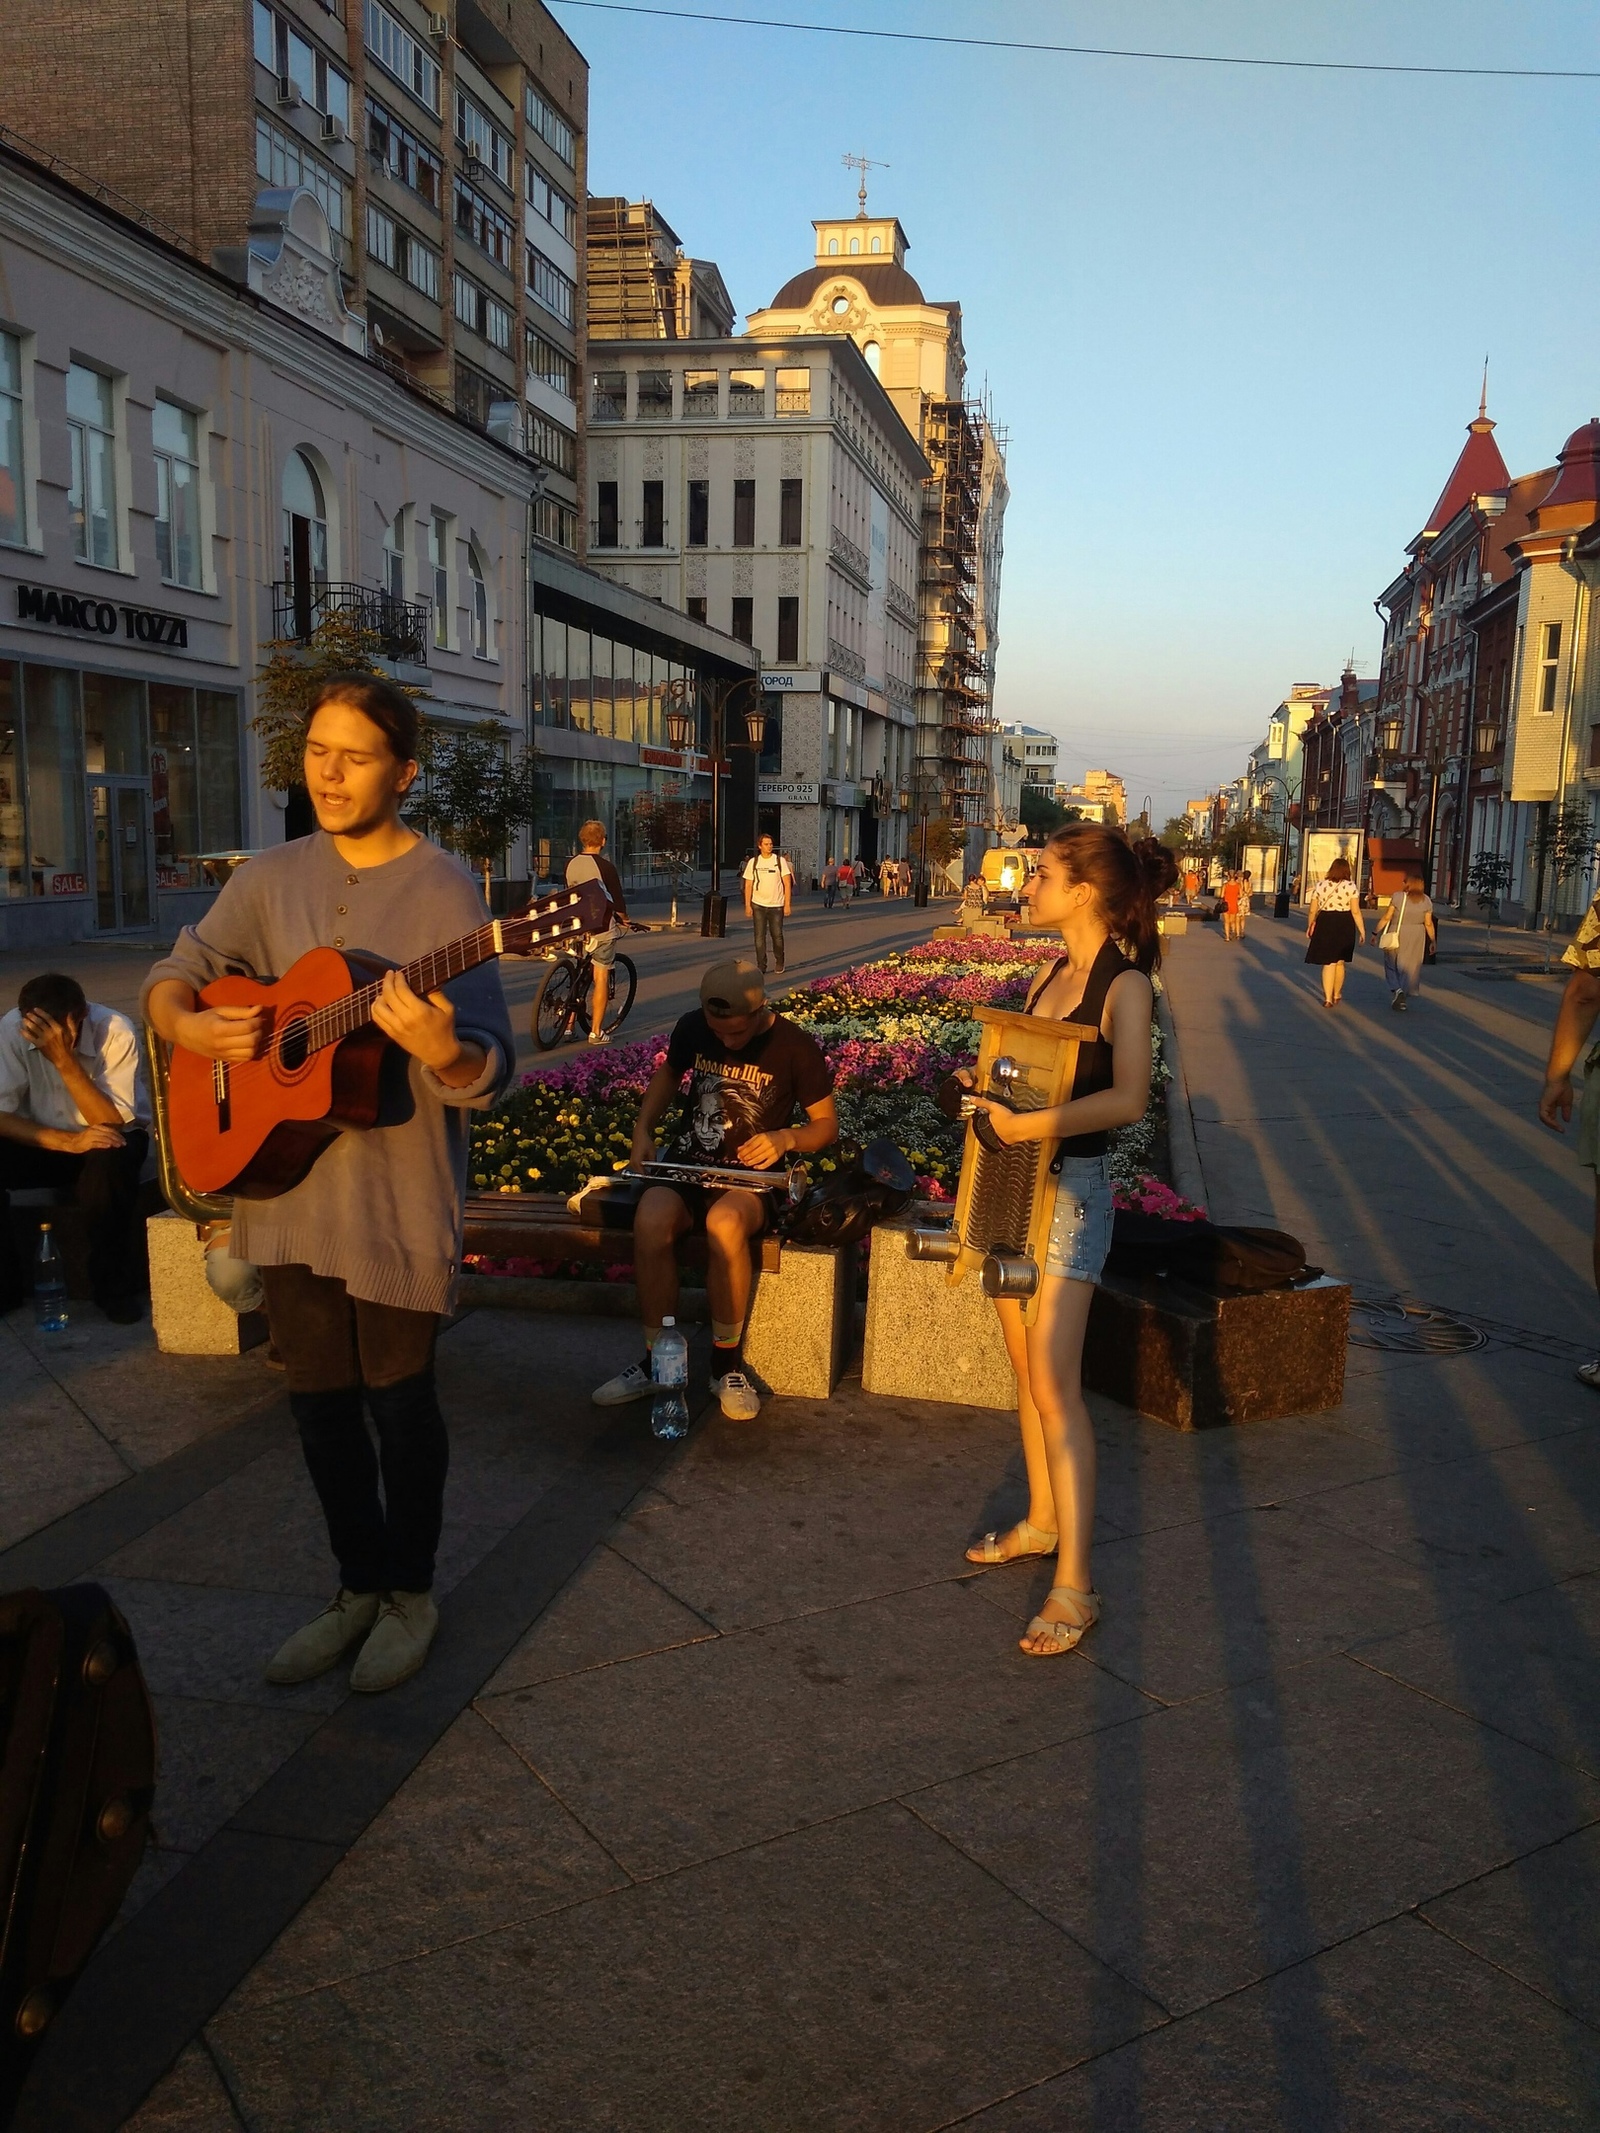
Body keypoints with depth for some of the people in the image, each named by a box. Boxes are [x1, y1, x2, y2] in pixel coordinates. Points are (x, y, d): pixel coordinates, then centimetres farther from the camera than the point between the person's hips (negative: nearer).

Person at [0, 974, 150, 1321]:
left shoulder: (116, 1032, -24)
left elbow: (112, 1124, -27)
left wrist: (64, 1060, -38)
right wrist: (67, 1141, -34)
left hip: (109, 1139, -3)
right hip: (48, 1143, 3)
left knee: (108, 1163, -36)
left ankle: (116, 1286, -17)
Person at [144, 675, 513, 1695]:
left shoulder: (443, 890, -11)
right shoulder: (273, 877, 6)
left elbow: (490, 1076, -16)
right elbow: (173, 975, 15)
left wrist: (437, 1047, -38)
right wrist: (188, 1025, -8)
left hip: (400, 1190, -5)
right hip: (288, 1182, 5)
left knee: (399, 1394, 8)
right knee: (320, 1397, 14)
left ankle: (411, 1592, 29)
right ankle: (360, 1586, 33)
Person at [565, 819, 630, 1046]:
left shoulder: (570, 864, 3)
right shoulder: (604, 866, -13)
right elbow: (617, 897, -8)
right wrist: (623, 917, 12)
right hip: (601, 927, -5)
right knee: (601, 978, 1)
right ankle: (596, 1032, 1)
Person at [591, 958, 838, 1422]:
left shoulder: (795, 1048, -8)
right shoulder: (692, 1028, 1)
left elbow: (827, 1124, 0)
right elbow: (669, 1072, 22)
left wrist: (786, 1138, -21)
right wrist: (643, 1129, 7)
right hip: (688, 1161, 3)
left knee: (725, 1223, -38)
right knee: (651, 1221, -32)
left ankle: (725, 1365, -19)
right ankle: (657, 1361, -16)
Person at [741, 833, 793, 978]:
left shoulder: (780, 861, 0)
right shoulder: (753, 862, 4)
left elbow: (787, 883, -1)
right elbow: (748, 885, 7)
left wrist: (787, 904, -7)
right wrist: (747, 906, 2)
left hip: (776, 905, -1)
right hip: (758, 905, 1)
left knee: (777, 936, 6)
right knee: (760, 937, -2)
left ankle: (779, 963, 27)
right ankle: (761, 968, 3)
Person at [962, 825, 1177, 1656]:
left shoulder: (1125, 986, -12)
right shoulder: (1049, 975, 11)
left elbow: (1129, 1097, -26)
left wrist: (1033, 1124, -35)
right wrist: (989, 1088, -1)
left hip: (1070, 1188, -8)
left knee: (1054, 1385, -11)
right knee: (1025, 1369, 15)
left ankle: (1074, 1586, -6)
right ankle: (1041, 1522, 31)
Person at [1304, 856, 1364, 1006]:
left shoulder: (1320, 885, 1)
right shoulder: (1350, 886, -4)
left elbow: (1312, 910, 3)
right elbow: (1355, 911, -8)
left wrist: (1309, 927, 16)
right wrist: (1362, 930, -2)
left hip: (1325, 924, 1)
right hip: (1345, 925, 0)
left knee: (1329, 963, 4)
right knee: (1340, 962, 16)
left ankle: (1328, 998, -4)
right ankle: (1336, 995, 31)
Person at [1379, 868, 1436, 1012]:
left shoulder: (1397, 897, -10)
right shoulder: (1426, 901, -2)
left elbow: (1387, 918, -8)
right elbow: (1428, 924, 0)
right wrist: (1433, 940, 9)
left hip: (1396, 935, -2)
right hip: (1416, 938, 2)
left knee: (1392, 965, 12)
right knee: (1410, 967, 9)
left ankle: (1396, 989, -11)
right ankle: (1402, 999, 9)